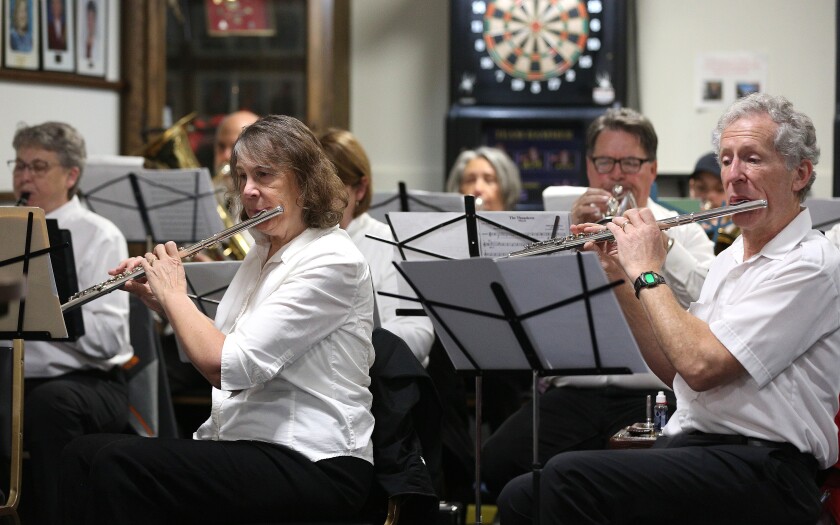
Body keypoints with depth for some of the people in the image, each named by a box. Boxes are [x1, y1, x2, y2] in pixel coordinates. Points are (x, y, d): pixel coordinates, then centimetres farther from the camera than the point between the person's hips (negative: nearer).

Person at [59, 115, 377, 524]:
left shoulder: (332, 261, -14)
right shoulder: (262, 253, 16)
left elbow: (226, 365, -21)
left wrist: (174, 294, -6)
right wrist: (159, 300, 9)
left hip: (315, 467, -9)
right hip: (242, 443, 9)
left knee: (122, 464, -26)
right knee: (84, 455, -10)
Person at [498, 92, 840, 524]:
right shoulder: (729, 259, 21)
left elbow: (702, 366, -19)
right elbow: (673, 370, 20)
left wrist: (648, 272, -7)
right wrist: (622, 279, 11)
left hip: (760, 472, -8)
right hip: (689, 446, 9)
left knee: (569, 477, -28)